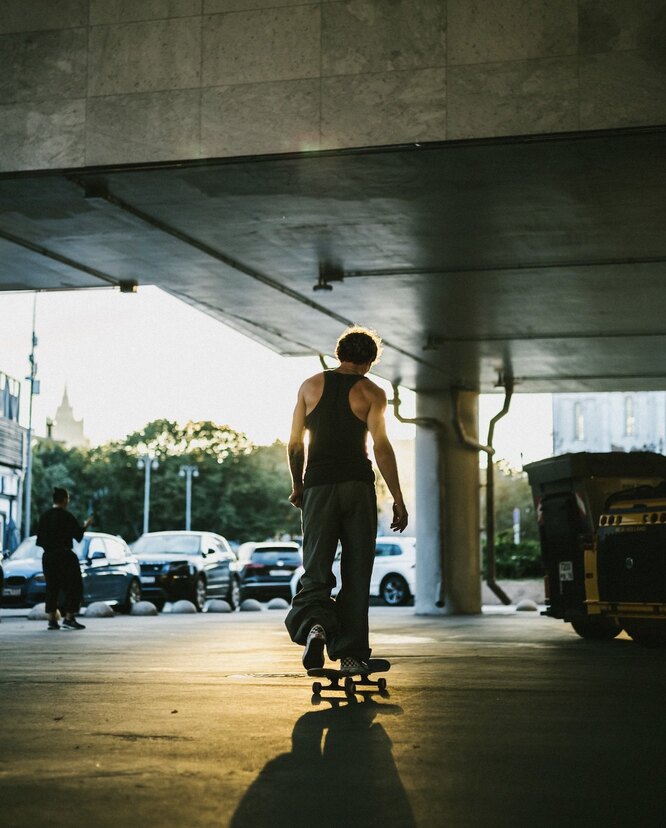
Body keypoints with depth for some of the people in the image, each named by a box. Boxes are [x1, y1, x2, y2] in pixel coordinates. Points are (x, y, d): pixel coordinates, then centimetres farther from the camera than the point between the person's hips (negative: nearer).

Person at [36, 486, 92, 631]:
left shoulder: (44, 516, 5)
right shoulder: (66, 516, -12)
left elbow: (39, 540, 7)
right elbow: (78, 535, -11)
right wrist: (85, 526, 6)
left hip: (48, 556, 6)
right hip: (65, 556, -6)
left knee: (52, 588, 11)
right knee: (73, 587, 2)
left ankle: (52, 619, 8)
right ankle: (69, 618, -3)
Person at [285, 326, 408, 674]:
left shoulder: (311, 385, 9)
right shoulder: (371, 392, 1)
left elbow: (295, 444, 9)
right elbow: (381, 446, -8)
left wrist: (297, 485, 22)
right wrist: (397, 499, -7)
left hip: (318, 486, 1)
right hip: (358, 487, -1)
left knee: (316, 570, 1)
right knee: (356, 573, 7)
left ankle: (314, 624, -28)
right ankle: (351, 653, 8)